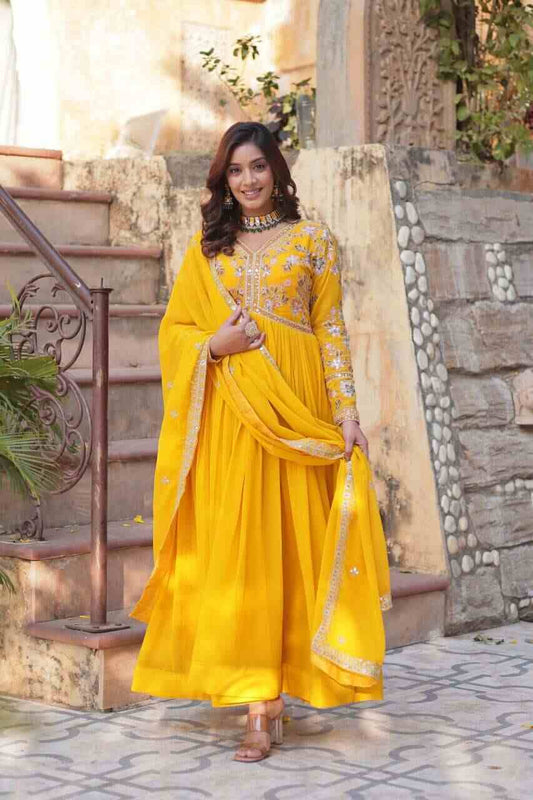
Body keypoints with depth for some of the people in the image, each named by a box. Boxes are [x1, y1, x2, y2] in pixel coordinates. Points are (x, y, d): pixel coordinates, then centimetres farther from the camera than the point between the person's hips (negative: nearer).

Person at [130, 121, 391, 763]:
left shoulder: (312, 241, 8)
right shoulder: (207, 247, 14)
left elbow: (331, 331, 4)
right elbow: (174, 327, 14)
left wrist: (348, 413, -4)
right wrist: (213, 345, -8)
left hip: (296, 410, -1)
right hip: (228, 415, 2)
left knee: (285, 540, -3)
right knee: (236, 547, -3)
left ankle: (272, 691, 7)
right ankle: (261, 706, 1)